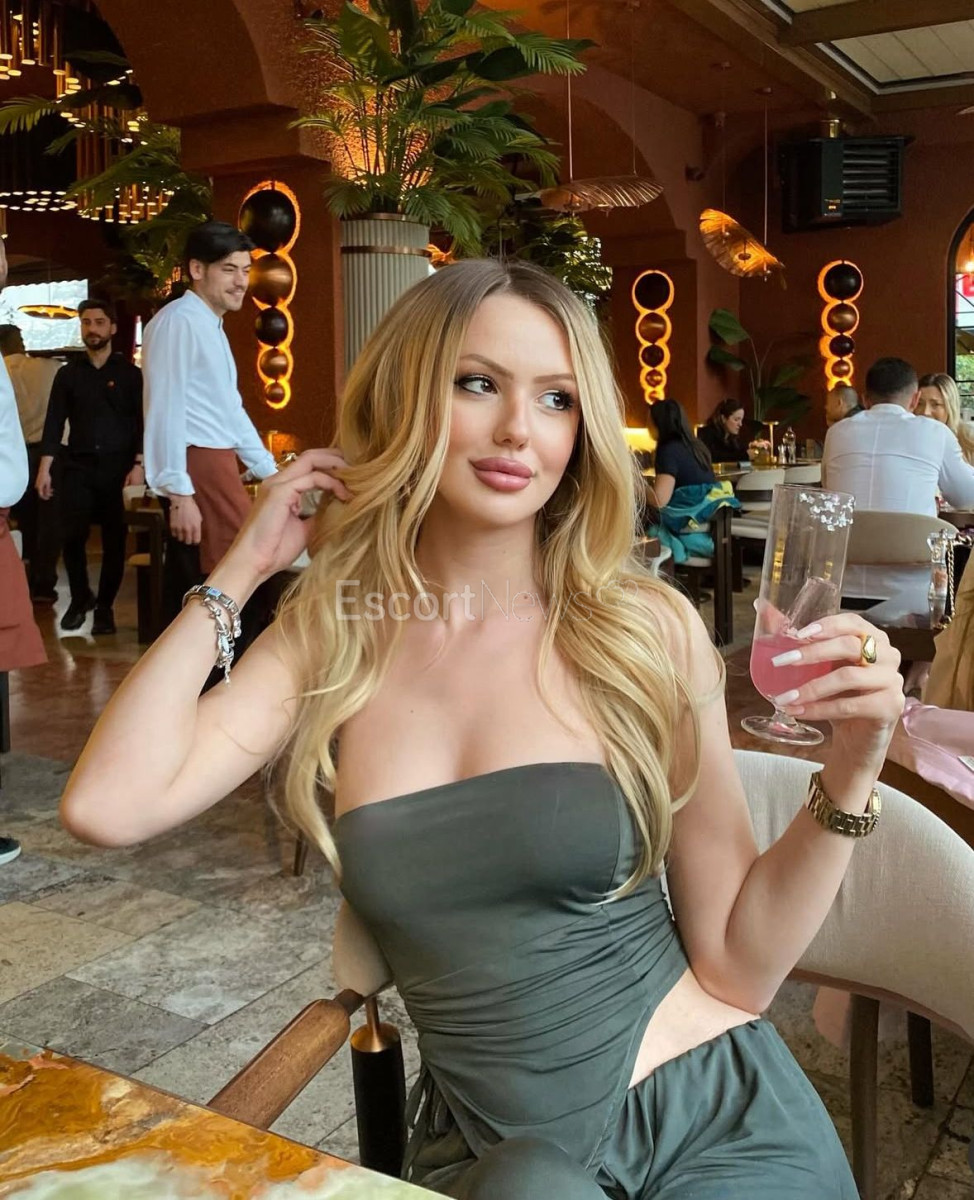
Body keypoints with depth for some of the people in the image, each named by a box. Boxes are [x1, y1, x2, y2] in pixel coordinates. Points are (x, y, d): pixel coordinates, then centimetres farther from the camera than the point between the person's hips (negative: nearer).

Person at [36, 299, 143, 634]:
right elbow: (54, 421, 7)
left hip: (117, 467, -1)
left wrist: (138, 465, -12)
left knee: (114, 541, 1)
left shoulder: (129, 373, 4)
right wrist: (44, 468, -1)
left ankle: (104, 607, 13)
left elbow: (143, 422, 0)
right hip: (78, 466, 2)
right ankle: (80, 598, 20)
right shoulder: (68, 373, 10)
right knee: (73, 538, -3)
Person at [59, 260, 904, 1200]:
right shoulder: (328, 637, -1)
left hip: (716, 1122, 0)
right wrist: (240, 569, -8)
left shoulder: (646, 630, -7)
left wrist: (849, 771, -16)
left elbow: (736, 968, -3)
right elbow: (107, 807, -17)